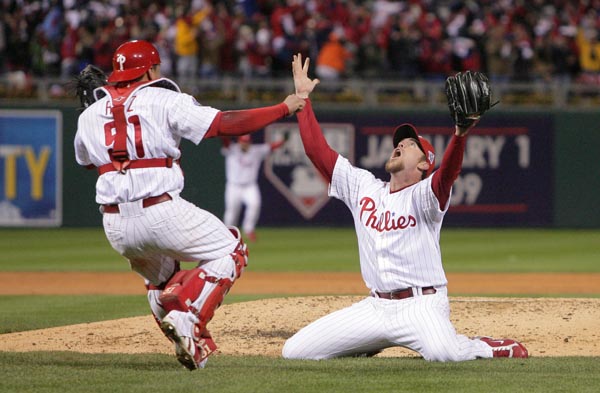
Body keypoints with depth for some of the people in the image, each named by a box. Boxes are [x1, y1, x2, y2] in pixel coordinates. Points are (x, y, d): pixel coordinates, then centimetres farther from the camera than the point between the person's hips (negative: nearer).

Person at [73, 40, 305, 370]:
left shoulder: (90, 114, 10)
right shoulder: (165, 101, -2)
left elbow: (85, 161, 29)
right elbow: (227, 124, -7)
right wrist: (284, 108, -1)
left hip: (115, 227, 5)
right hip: (161, 213, -5)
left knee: (161, 278, 31)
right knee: (230, 251, 10)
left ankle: (195, 345, 14)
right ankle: (186, 316, -11)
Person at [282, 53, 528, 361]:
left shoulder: (424, 195, -4)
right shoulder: (363, 187, 13)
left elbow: (448, 173, -26)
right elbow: (317, 150, 13)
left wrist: (459, 137, -45)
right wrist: (302, 98, 12)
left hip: (420, 305, -6)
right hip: (375, 308, 6)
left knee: (444, 353, -37)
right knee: (294, 351, -3)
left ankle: (487, 348, 1)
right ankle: (373, 342, 21)